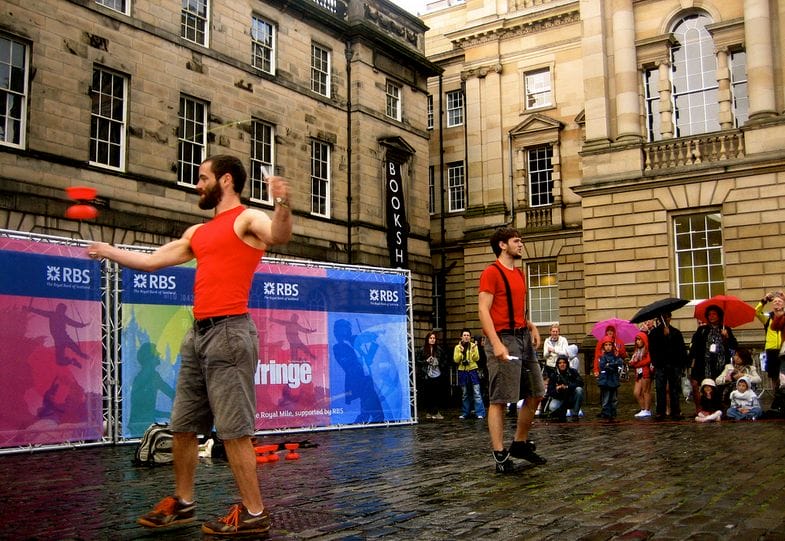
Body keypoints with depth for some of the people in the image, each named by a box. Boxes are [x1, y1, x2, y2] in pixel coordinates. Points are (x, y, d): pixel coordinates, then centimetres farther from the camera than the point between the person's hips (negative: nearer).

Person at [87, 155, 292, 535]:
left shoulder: (247, 219, -2)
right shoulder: (197, 233, 21)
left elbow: (279, 236, -25)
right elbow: (150, 261, 31)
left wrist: (282, 204, -45)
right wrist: (107, 251, 41)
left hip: (229, 332, -9)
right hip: (197, 333, 9)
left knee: (233, 429, -7)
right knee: (183, 425, 14)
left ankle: (254, 513, 1)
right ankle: (182, 503, 28)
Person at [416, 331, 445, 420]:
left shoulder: (439, 349, 7)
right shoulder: (422, 350, 0)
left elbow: (443, 361, 15)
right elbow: (418, 361, 1)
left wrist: (441, 367, 1)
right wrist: (426, 361, -12)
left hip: (437, 375, 2)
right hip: (427, 376, -2)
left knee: (437, 394, 0)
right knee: (427, 394, 2)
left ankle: (435, 412, 7)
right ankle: (428, 412, 13)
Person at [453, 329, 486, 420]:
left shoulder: (473, 345, 3)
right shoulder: (457, 347, 6)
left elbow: (476, 359, -5)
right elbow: (456, 360, -3)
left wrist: (473, 350, -19)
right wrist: (461, 351, -16)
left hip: (473, 370, -2)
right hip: (462, 371, 2)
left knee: (476, 393, -8)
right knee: (464, 394, 8)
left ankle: (480, 413, -9)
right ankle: (465, 413, 16)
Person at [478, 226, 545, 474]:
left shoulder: (519, 274, 19)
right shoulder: (492, 272, -7)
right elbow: (483, 310, -14)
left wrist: (531, 326, 8)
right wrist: (496, 344, -24)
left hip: (523, 337, 9)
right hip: (503, 339, -9)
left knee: (536, 394, 12)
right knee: (499, 399, -6)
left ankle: (520, 443, 26)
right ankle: (500, 455, -1)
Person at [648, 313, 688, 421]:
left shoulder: (676, 332, 13)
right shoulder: (654, 332, 9)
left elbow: (682, 349, 9)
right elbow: (652, 348, 1)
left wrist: (683, 363, 2)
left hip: (674, 364, 1)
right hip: (660, 365, -1)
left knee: (674, 389, 2)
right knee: (660, 389, -2)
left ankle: (676, 412, 6)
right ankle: (660, 412, 2)